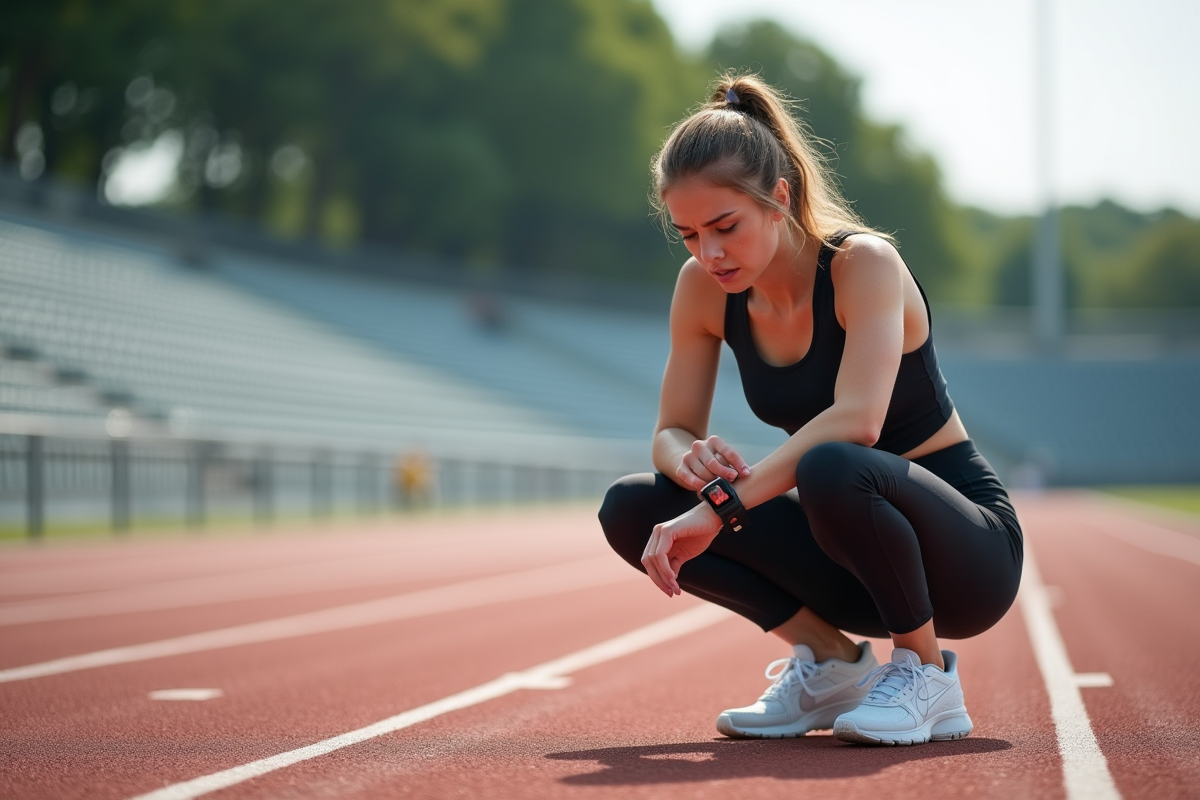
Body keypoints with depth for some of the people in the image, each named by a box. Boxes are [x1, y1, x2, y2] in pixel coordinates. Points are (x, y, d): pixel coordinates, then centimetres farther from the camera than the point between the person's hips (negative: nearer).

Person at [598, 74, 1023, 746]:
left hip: (968, 550, -6)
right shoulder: (704, 288, -4)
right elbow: (673, 432, 1)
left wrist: (720, 507, -41)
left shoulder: (864, 263, -21)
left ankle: (928, 676, -14)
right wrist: (691, 460, -24)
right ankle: (831, 662, -1)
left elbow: (857, 420, -37)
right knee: (632, 509, -12)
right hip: (855, 560, 6)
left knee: (833, 469, -39)